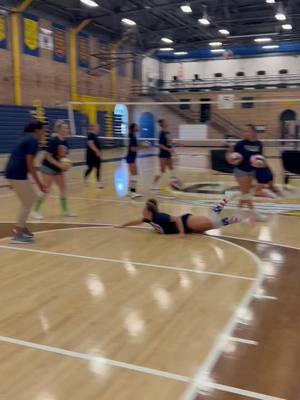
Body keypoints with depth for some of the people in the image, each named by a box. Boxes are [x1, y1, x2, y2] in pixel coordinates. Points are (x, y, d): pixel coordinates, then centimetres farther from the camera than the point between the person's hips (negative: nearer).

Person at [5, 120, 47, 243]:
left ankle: (21, 227, 28)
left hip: (12, 172, 9)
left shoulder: (26, 138, 19)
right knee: (28, 203, 0)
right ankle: (17, 235, 4)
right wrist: (39, 183, -14)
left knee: (31, 198, 20)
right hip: (18, 174, -9)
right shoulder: (33, 140, -10)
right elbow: (29, 164, -16)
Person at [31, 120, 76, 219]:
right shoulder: (53, 140, -21)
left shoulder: (65, 141, 2)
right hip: (48, 167, -8)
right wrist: (59, 165, -24)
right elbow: (48, 156, -22)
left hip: (58, 169, 8)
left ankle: (65, 210, 21)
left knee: (63, 188, 10)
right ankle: (35, 211, 1)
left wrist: (65, 164, -4)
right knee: (46, 190, -8)